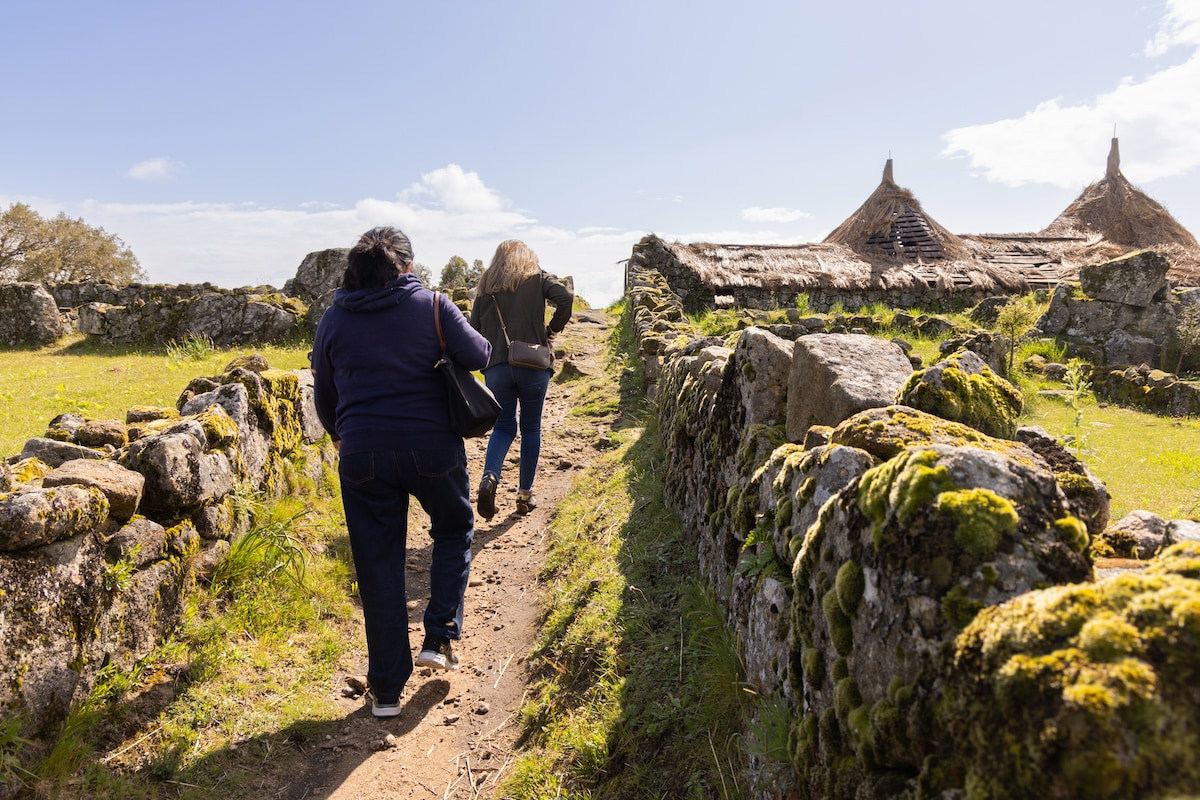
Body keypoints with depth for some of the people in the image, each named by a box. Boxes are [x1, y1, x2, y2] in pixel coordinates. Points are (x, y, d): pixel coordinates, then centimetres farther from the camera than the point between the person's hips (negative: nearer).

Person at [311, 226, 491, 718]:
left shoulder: (334, 319, 8)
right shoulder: (431, 305, -2)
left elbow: (323, 394, 15)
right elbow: (478, 356, -7)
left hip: (362, 455, 2)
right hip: (431, 447, -2)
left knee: (378, 566, 10)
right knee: (454, 530, 25)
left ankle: (386, 689, 17)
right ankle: (440, 637, 15)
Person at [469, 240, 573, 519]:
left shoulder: (486, 286, 12)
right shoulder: (537, 278, 6)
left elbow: (473, 328, 8)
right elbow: (565, 297, -11)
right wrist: (553, 329, 2)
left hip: (496, 367, 2)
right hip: (532, 365, -2)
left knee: (503, 427, 12)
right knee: (531, 429, 10)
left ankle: (489, 477, -14)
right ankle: (525, 495, 15)